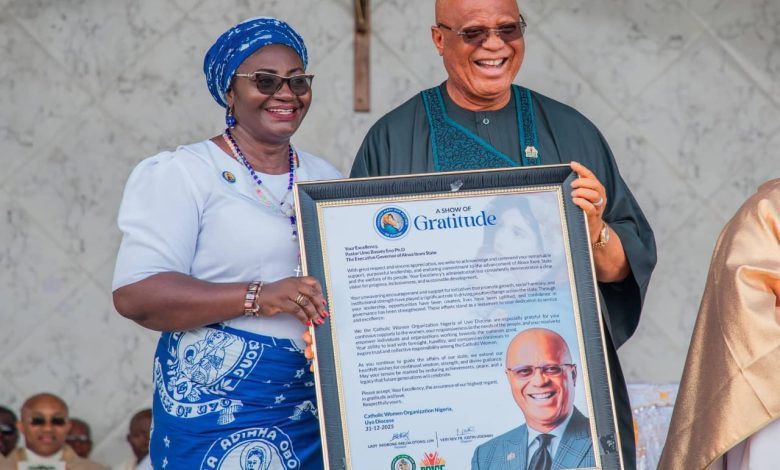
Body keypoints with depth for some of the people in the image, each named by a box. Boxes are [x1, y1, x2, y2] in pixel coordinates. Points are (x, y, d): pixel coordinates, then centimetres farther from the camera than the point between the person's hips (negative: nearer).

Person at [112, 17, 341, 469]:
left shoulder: (327, 178, 15)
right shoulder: (180, 174, -3)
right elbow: (135, 293, -14)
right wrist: (259, 297, -24)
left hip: (323, 410, 5)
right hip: (220, 410, -5)